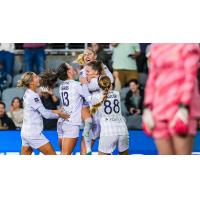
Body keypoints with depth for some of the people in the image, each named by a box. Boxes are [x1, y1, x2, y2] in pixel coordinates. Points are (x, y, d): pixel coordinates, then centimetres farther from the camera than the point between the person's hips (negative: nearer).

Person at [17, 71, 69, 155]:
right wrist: (59, 115, 0)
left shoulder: (27, 94, 10)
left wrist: (55, 111, 9)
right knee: (52, 155, -1)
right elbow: (45, 114, -15)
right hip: (33, 133, -9)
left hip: (25, 132, 9)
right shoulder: (33, 96, -17)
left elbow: (41, 111, 16)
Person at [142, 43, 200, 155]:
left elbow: (190, 76, -9)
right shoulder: (156, 47, 18)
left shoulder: (188, 44, -2)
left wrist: (184, 108, -17)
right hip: (160, 108, 6)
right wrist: (148, 108, 11)